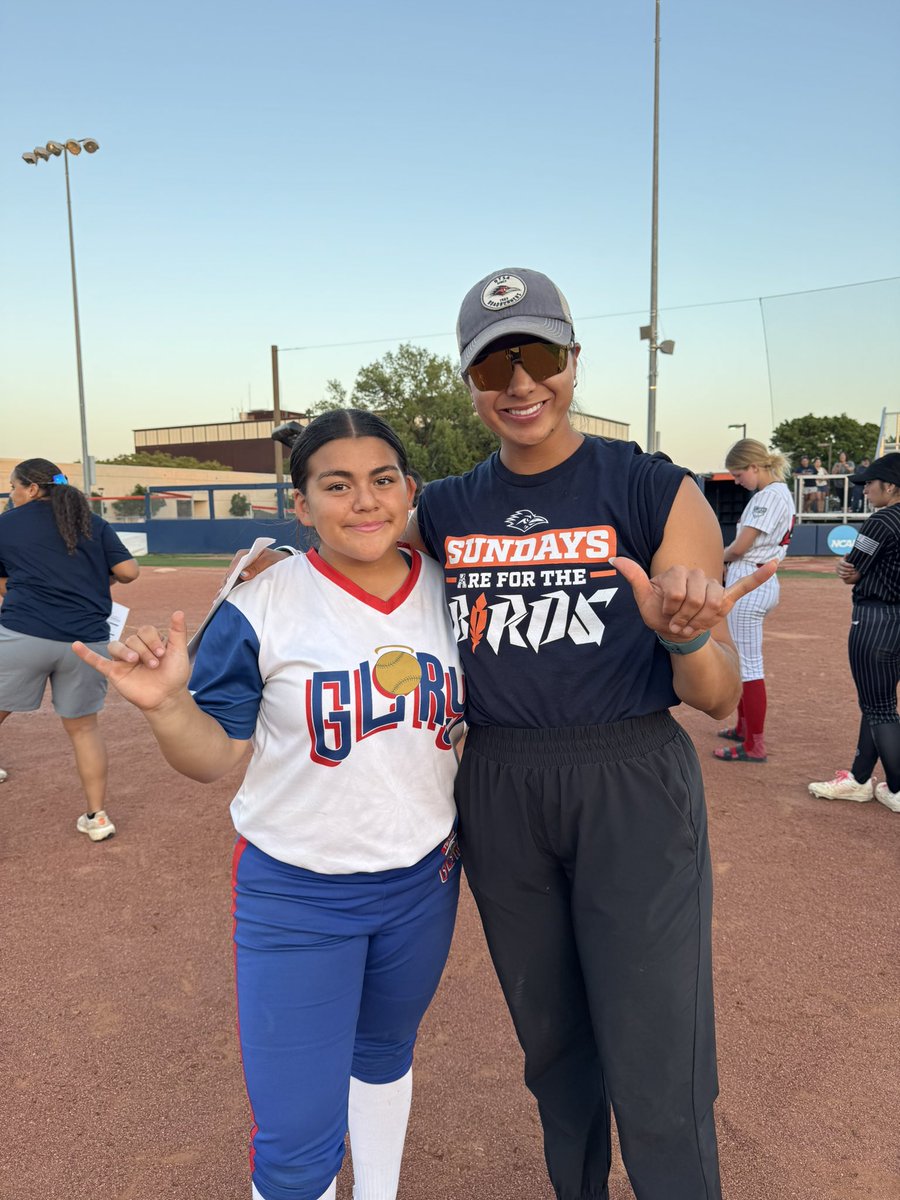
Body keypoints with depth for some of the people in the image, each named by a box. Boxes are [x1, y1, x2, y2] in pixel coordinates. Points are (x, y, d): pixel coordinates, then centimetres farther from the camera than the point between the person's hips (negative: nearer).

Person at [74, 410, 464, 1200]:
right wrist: (165, 704, -31)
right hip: (295, 897, -3)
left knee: (384, 1054, 28)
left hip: (422, 882, 4)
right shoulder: (264, 608, -17)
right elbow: (213, 756, -12)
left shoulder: (449, 593, -5)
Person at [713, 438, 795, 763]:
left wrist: (720, 556, 3)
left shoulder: (769, 495, -16)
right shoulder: (779, 492, 15)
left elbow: (740, 545, -17)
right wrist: (730, 564, 3)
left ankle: (754, 746, 2)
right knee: (743, 660, 21)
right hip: (762, 581, 11)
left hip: (749, 586, -11)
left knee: (749, 666, -5)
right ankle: (744, 727, 35)